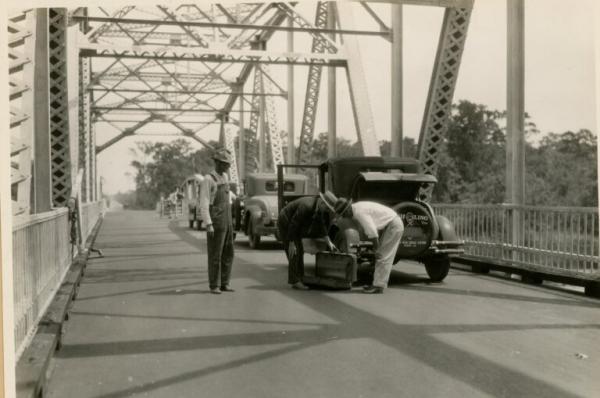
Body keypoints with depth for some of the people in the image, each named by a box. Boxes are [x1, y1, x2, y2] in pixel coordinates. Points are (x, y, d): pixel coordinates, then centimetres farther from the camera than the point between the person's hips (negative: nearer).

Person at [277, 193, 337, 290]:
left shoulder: (319, 209, -7)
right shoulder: (307, 206, -33)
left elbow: (322, 227, 2)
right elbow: (293, 224, -28)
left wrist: (329, 242, -6)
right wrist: (291, 244, -25)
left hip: (294, 224, 9)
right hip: (285, 223, -9)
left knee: (300, 251, 7)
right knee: (294, 252, -12)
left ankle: (300, 278, 12)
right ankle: (294, 282, -12)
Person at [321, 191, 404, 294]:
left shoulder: (360, 213, -25)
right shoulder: (356, 207, 5)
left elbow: (372, 233, -26)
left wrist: (376, 250, -16)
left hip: (394, 225, -10)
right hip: (389, 225, 10)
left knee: (383, 257, -8)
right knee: (382, 256, 11)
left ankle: (378, 285, -5)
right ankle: (378, 283, 14)